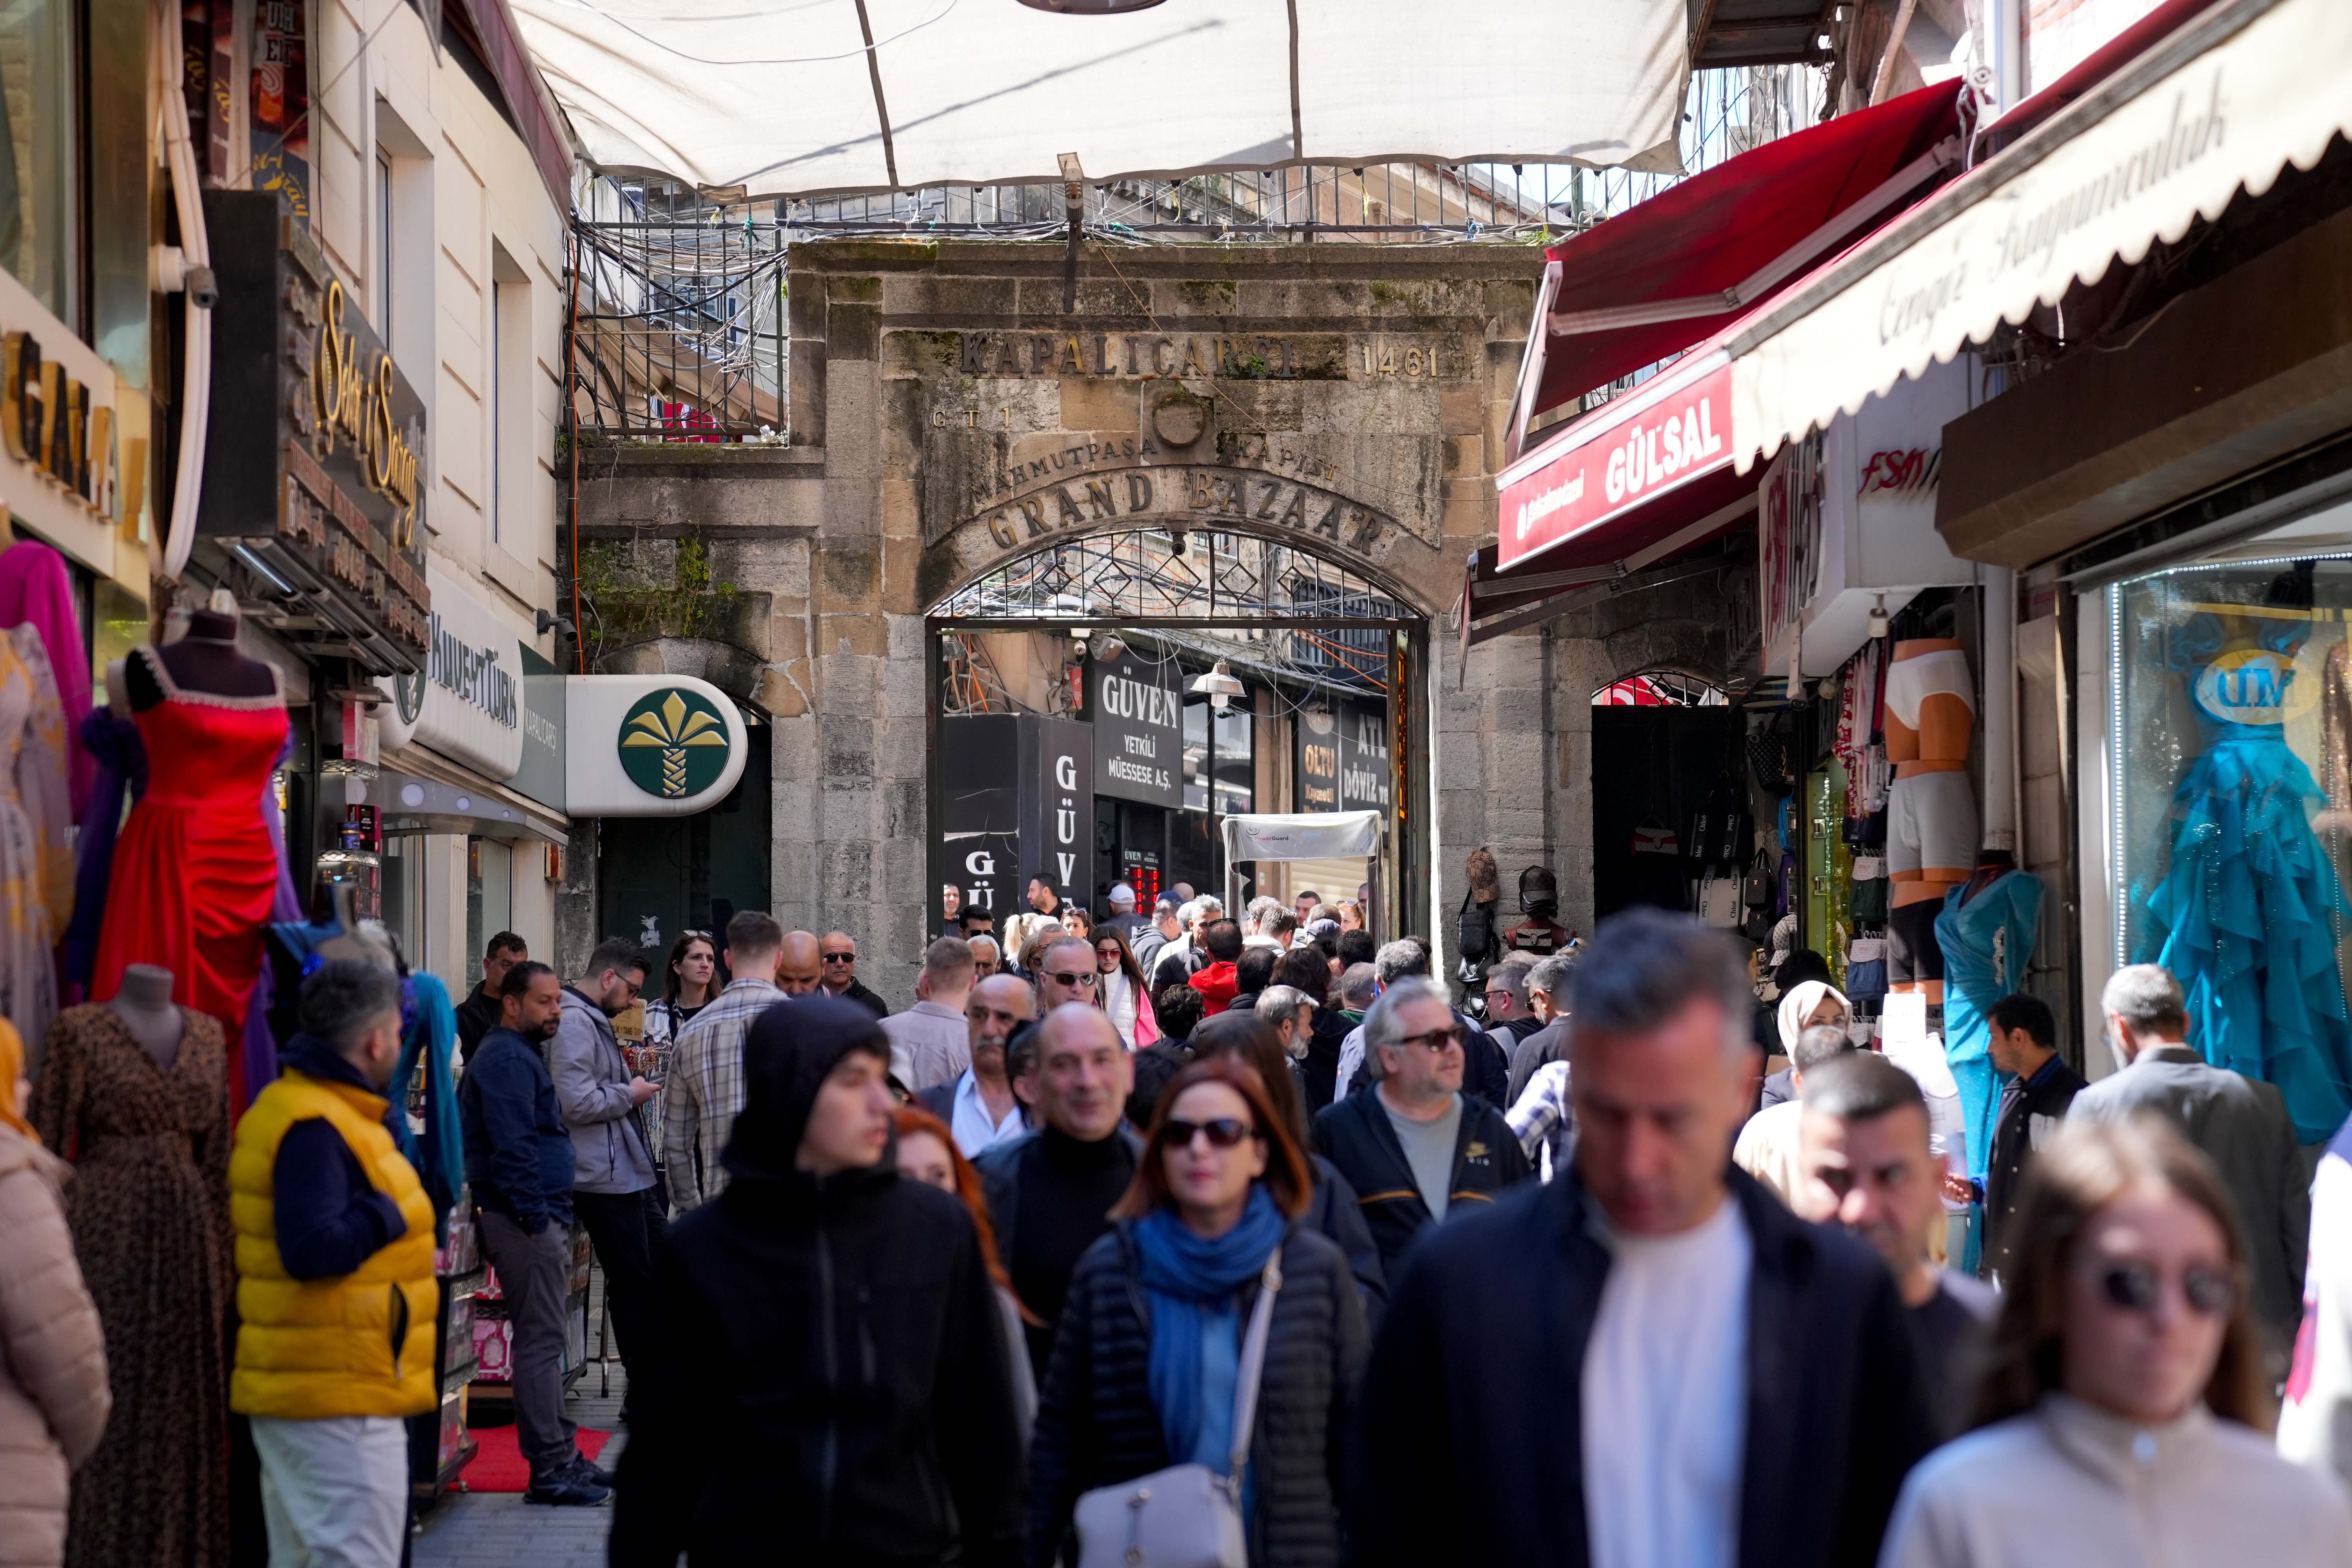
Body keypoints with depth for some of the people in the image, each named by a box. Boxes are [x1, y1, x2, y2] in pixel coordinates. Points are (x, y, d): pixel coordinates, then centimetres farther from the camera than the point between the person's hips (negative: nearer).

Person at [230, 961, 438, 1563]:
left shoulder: (288, 1107, 15)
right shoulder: (315, 1128, -19)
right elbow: (312, 1249, -28)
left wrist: (404, 1258, 14)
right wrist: (390, 1213, -14)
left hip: (296, 1393, 11)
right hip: (342, 1401, -11)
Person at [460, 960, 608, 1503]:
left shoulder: (519, 1056, 21)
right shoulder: (507, 1060, -14)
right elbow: (513, 1148, -21)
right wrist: (537, 1219, -22)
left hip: (542, 1218, 11)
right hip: (528, 1219, -11)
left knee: (544, 1340, 14)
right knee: (541, 1342, -9)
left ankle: (561, 1456, 20)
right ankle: (549, 1469, -7)